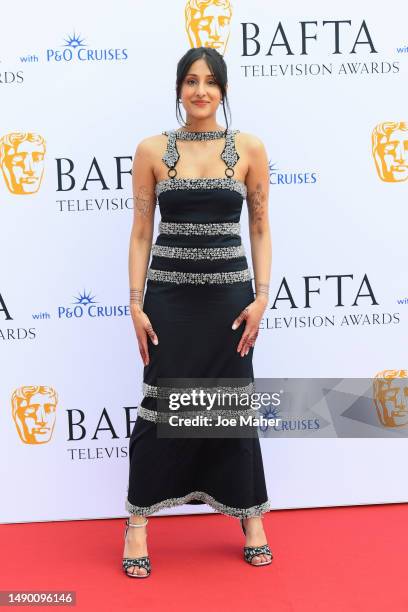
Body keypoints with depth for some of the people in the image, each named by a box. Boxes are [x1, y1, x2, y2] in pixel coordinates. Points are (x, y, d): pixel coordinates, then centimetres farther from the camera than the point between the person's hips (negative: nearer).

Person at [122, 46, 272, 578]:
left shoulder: (249, 148, 2)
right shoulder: (152, 150, 1)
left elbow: (261, 230, 4)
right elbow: (141, 233, 2)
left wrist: (261, 297, -5)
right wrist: (136, 304, -4)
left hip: (229, 295, 0)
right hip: (169, 296, 0)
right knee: (159, 405, 3)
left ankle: (251, 517, 25)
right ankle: (138, 524, 17)